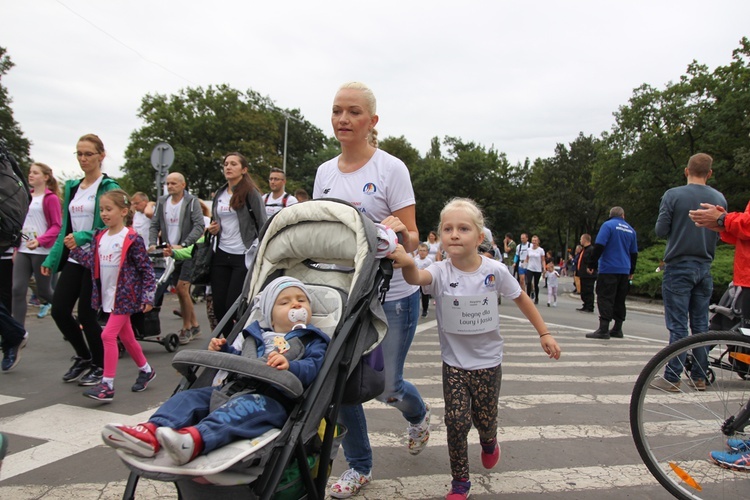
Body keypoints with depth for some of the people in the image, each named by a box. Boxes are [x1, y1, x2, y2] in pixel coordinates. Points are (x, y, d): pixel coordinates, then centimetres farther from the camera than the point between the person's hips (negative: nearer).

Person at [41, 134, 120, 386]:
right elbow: (65, 228, 16)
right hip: (73, 259, 6)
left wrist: (83, 238, -26)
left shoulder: (108, 187, -7)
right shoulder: (72, 187, 13)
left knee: (86, 314, -2)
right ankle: (83, 357, 25)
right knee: (59, 310, 2)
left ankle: (100, 366, 19)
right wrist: (52, 259, 12)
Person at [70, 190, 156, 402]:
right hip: (108, 296, 8)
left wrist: (148, 297, -14)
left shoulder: (132, 239, -13)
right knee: (126, 337, 17)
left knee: (109, 335, -12)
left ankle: (107, 385, -5)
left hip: (125, 296, -8)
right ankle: (146, 370, 34)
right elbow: (92, 262, 10)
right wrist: (75, 249, 0)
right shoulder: (100, 237, 8)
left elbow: (146, 269, -13)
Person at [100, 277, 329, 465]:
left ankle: (194, 439, -60)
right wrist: (222, 350, 11)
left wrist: (290, 366, -27)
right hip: (232, 388, 7)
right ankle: (151, 433, -33)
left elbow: (312, 368, -7)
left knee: (249, 406, -37)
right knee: (190, 396, -8)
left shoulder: (312, 341, 11)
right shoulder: (254, 334, 28)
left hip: (271, 398, -6)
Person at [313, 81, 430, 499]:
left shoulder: (391, 168, -9)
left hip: (392, 296, -4)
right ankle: (359, 467, 30)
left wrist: (399, 232, -32)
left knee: (387, 386, 3)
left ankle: (419, 414, 42)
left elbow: (412, 241, -11)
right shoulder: (324, 172, 7)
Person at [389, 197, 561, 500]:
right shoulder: (440, 273, -18)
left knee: (485, 419, 13)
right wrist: (407, 263, -64)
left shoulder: (495, 271, -14)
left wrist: (544, 333, 6)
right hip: (454, 364, -1)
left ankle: (489, 443, 51)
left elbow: (521, 299, 3)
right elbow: (416, 277, -42)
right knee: (456, 421, -5)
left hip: (488, 361, 1)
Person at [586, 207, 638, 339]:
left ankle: (603, 329, -12)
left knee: (605, 299, -7)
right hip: (624, 270, 6)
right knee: (620, 300, 12)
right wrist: (631, 271, 27)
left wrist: (593, 265, -9)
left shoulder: (608, 225, -6)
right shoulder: (631, 230, 12)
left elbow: (599, 246, -15)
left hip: (608, 269, -6)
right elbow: (634, 253, 18)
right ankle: (617, 329, 16)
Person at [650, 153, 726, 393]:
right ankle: (699, 377, 17)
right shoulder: (720, 198, 3)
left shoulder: (673, 195, -10)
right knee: (701, 324, 11)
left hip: (678, 267, -4)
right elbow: (720, 235, 10)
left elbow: (660, 230, -8)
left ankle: (672, 378, -1)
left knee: (678, 325, -3)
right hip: (705, 268, 4)